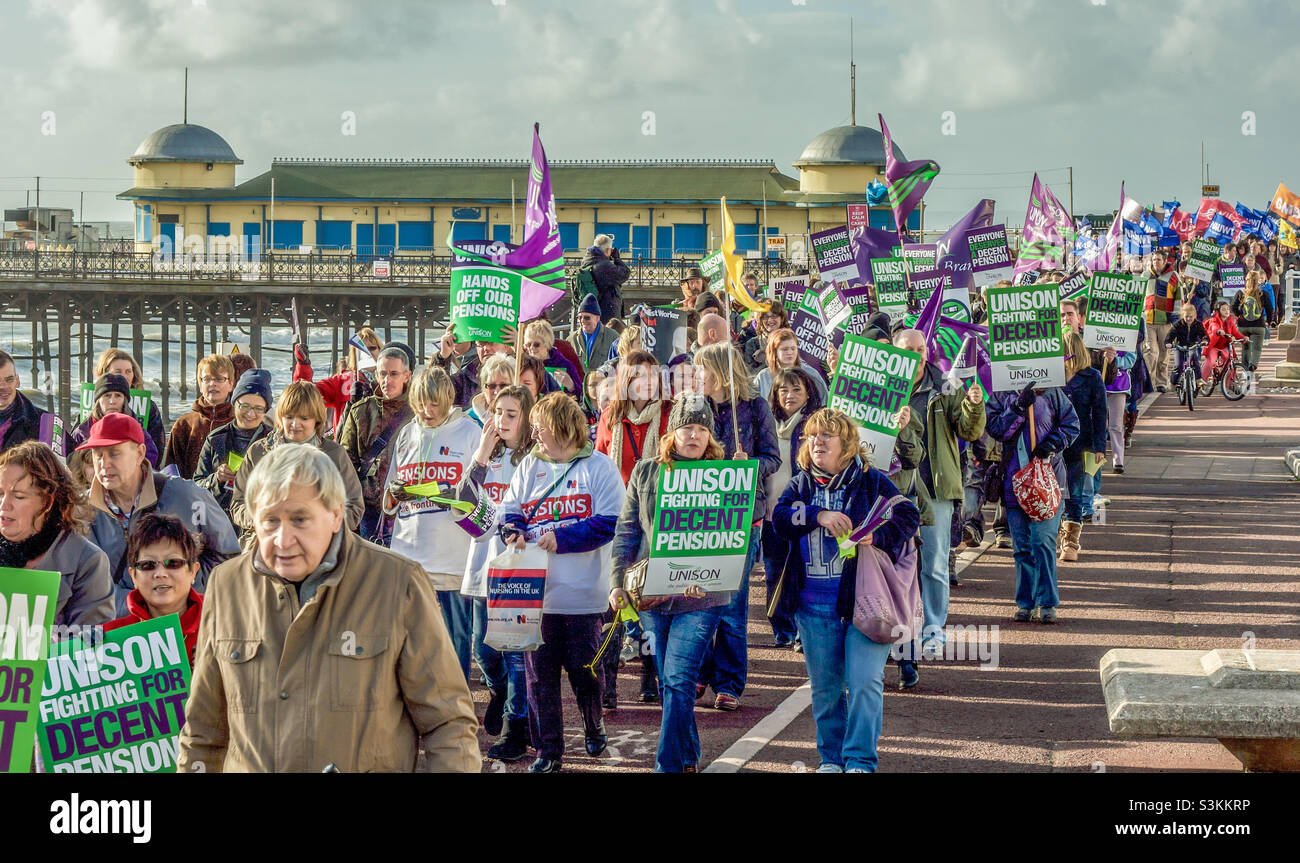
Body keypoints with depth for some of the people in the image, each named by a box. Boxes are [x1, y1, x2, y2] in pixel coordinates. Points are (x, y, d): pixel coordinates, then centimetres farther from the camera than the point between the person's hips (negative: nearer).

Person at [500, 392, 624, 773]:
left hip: (583, 594, -3)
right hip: (535, 591, 3)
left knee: (584, 670, 5)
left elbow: (609, 523, -11)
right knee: (539, 673, 3)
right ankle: (548, 751, 12)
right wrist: (513, 531, -12)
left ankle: (594, 728, 33)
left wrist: (561, 538, -19)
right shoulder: (529, 466, 10)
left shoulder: (598, 466, -4)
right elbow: (510, 511, 12)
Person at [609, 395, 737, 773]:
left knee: (678, 679, -10)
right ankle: (688, 756, 27)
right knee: (670, 680, 12)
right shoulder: (646, 472, 8)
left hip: (701, 595, -3)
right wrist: (618, 581, 3)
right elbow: (627, 529, 10)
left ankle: (668, 765, -5)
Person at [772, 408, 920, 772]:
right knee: (824, 685, 10)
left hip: (863, 598, -3)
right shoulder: (801, 485, 9)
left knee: (864, 681, -9)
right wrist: (818, 516, -23)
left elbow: (909, 516, -7)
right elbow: (780, 518, -7)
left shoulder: (872, 482, 0)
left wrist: (878, 536, -24)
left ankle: (860, 760, -2)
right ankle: (831, 756, 23)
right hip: (814, 603, 3)